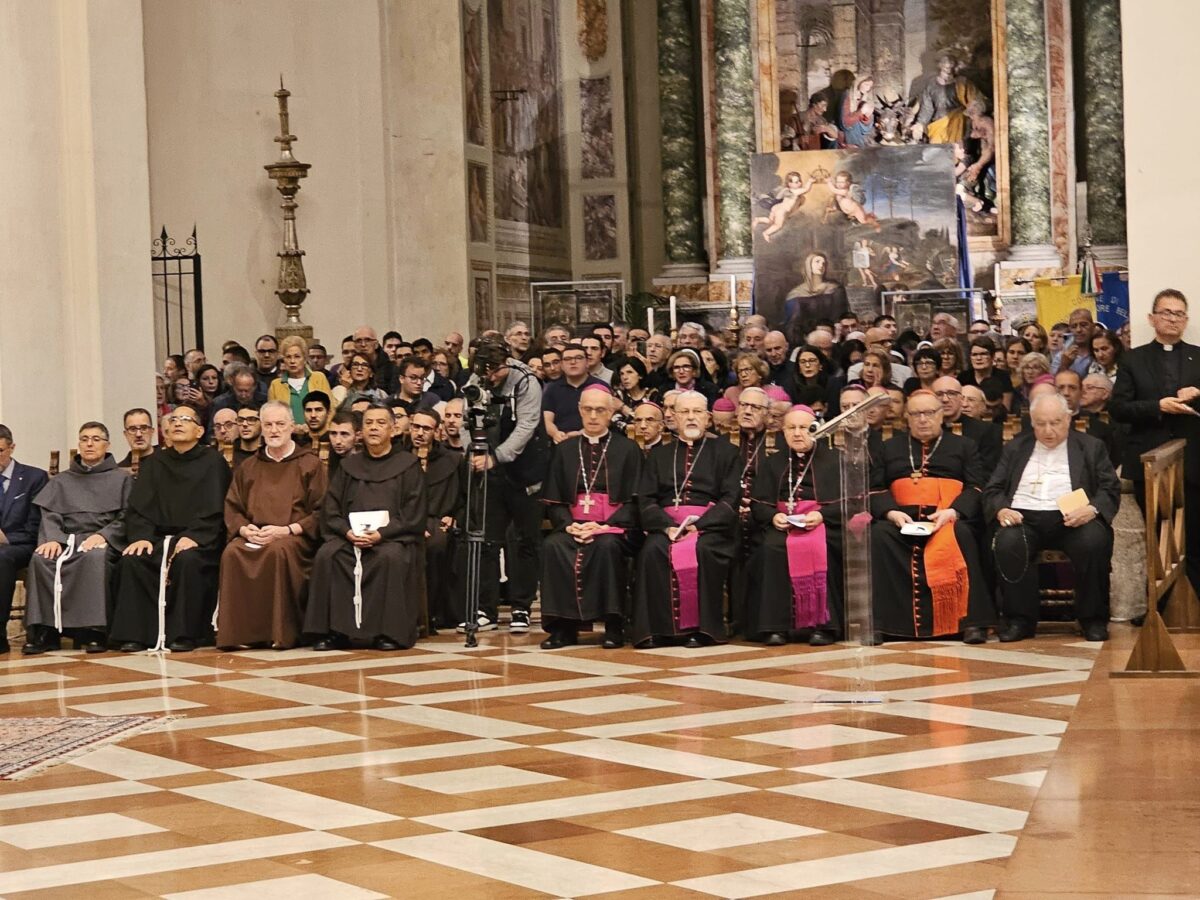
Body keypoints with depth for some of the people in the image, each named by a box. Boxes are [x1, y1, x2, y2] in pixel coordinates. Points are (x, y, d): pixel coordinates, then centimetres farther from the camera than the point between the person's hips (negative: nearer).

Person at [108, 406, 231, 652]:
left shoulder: (212, 462, 6)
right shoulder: (154, 463, 18)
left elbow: (213, 509, -4)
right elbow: (137, 507, 10)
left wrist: (193, 536, -20)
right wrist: (141, 535, -10)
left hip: (197, 539, -4)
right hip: (158, 537, 4)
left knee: (187, 560, -36)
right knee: (130, 560, -26)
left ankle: (184, 634, -28)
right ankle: (133, 634, -24)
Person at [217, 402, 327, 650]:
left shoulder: (309, 464, 9)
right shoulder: (248, 467, 21)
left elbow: (320, 512, 0)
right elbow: (231, 508, 17)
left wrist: (286, 530, -13)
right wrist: (244, 529, -6)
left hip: (294, 537, -3)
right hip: (253, 536, 3)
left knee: (279, 551, -39)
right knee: (231, 553, -31)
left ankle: (281, 633, -30)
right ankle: (237, 631, -27)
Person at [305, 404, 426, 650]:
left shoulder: (408, 465, 9)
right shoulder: (349, 466, 19)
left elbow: (413, 514, -1)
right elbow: (330, 510, 12)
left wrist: (381, 533, -15)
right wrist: (347, 531, -9)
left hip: (394, 536, -3)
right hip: (350, 535, 3)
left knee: (391, 558, -36)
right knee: (327, 556, -28)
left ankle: (388, 632, -27)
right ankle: (335, 631, -25)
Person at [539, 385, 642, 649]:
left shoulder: (627, 449, 9)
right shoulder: (565, 450, 17)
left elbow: (634, 500, 1)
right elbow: (553, 501, 13)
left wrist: (604, 527, -14)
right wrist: (569, 525, -8)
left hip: (614, 526, -2)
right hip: (573, 525, 3)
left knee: (607, 546, -36)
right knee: (552, 546, -30)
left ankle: (613, 626, -26)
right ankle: (563, 626, -24)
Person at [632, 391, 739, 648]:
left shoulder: (725, 453, 15)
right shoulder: (659, 455, 22)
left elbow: (731, 499, 2)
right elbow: (646, 500, 9)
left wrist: (698, 525, -14)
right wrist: (668, 526, -11)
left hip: (710, 526, -2)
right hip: (666, 524, 2)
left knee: (702, 550, -35)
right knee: (653, 550, -31)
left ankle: (701, 628, -27)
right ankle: (657, 628, -28)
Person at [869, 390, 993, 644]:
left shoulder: (963, 446, 21)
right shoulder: (890, 448, 24)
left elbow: (975, 488, 7)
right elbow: (875, 489, 13)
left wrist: (952, 512, -13)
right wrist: (892, 512, -9)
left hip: (948, 519, -1)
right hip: (901, 519, 1)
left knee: (961, 535, -36)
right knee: (878, 535, -32)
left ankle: (971, 622, -35)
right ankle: (877, 623, -32)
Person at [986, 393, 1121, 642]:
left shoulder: (1091, 447, 15)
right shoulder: (1016, 448, 20)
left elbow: (1110, 490, 7)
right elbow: (992, 490, 15)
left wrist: (1091, 509, -15)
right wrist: (1001, 510, -9)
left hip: (1070, 519, -1)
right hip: (1023, 518, 1)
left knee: (1094, 541, -33)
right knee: (1007, 543, -33)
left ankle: (1093, 619, -16)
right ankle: (1020, 619, -21)